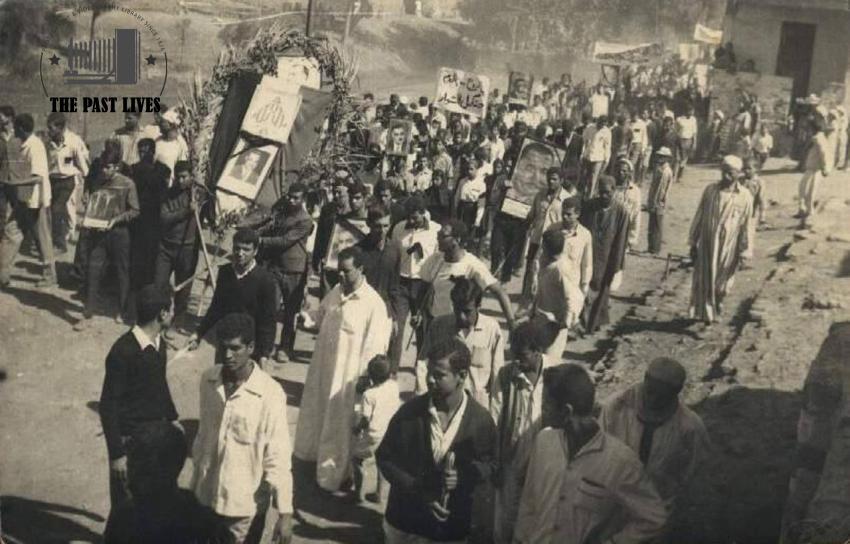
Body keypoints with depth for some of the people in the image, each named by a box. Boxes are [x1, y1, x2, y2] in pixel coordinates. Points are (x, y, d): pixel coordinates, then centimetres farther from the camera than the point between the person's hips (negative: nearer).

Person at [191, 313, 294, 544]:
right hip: (208, 494, 5)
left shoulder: (270, 394, -22)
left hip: (245, 502, -5)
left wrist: (285, 512, -18)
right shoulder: (208, 379, -5)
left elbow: (278, 457, -18)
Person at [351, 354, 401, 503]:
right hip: (391, 433, 5)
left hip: (373, 436, -5)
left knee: (356, 458, 18)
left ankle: (358, 492, 21)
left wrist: (357, 429, 1)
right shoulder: (394, 386, -9)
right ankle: (379, 493, 30)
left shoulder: (368, 394, -22)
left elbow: (365, 420, -16)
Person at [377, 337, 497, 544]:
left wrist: (463, 478, -20)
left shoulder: (481, 420, -11)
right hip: (405, 521, 1)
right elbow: (385, 457, -2)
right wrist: (418, 492, -14)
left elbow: (489, 465, 2)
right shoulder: (410, 411, -9)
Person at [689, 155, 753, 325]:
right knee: (704, 280, 1)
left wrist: (744, 252, -3)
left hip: (728, 246, -1)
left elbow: (746, 226, -3)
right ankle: (706, 314, 12)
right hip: (707, 244, 1)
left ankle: (718, 302, 41)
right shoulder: (710, 190, -3)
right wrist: (693, 243, 3)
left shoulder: (745, 196, -7)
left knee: (722, 281, 13)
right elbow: (699, 217, 3)